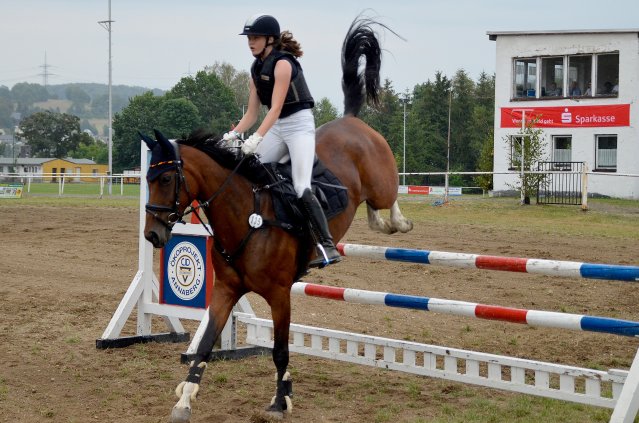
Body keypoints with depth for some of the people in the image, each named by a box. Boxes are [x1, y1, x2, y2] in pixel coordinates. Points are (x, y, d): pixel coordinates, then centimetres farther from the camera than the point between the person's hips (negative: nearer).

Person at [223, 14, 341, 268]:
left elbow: (275, 108, -24)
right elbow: (252, 113, 10)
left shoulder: (282, 64, -16)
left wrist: (256, 138, -34)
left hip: (299, 124, -9)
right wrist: (233, 134, -4)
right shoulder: (256, 69, 9)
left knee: (301, 188, -19)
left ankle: (328, 247, -21)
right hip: (276, 127, 9)